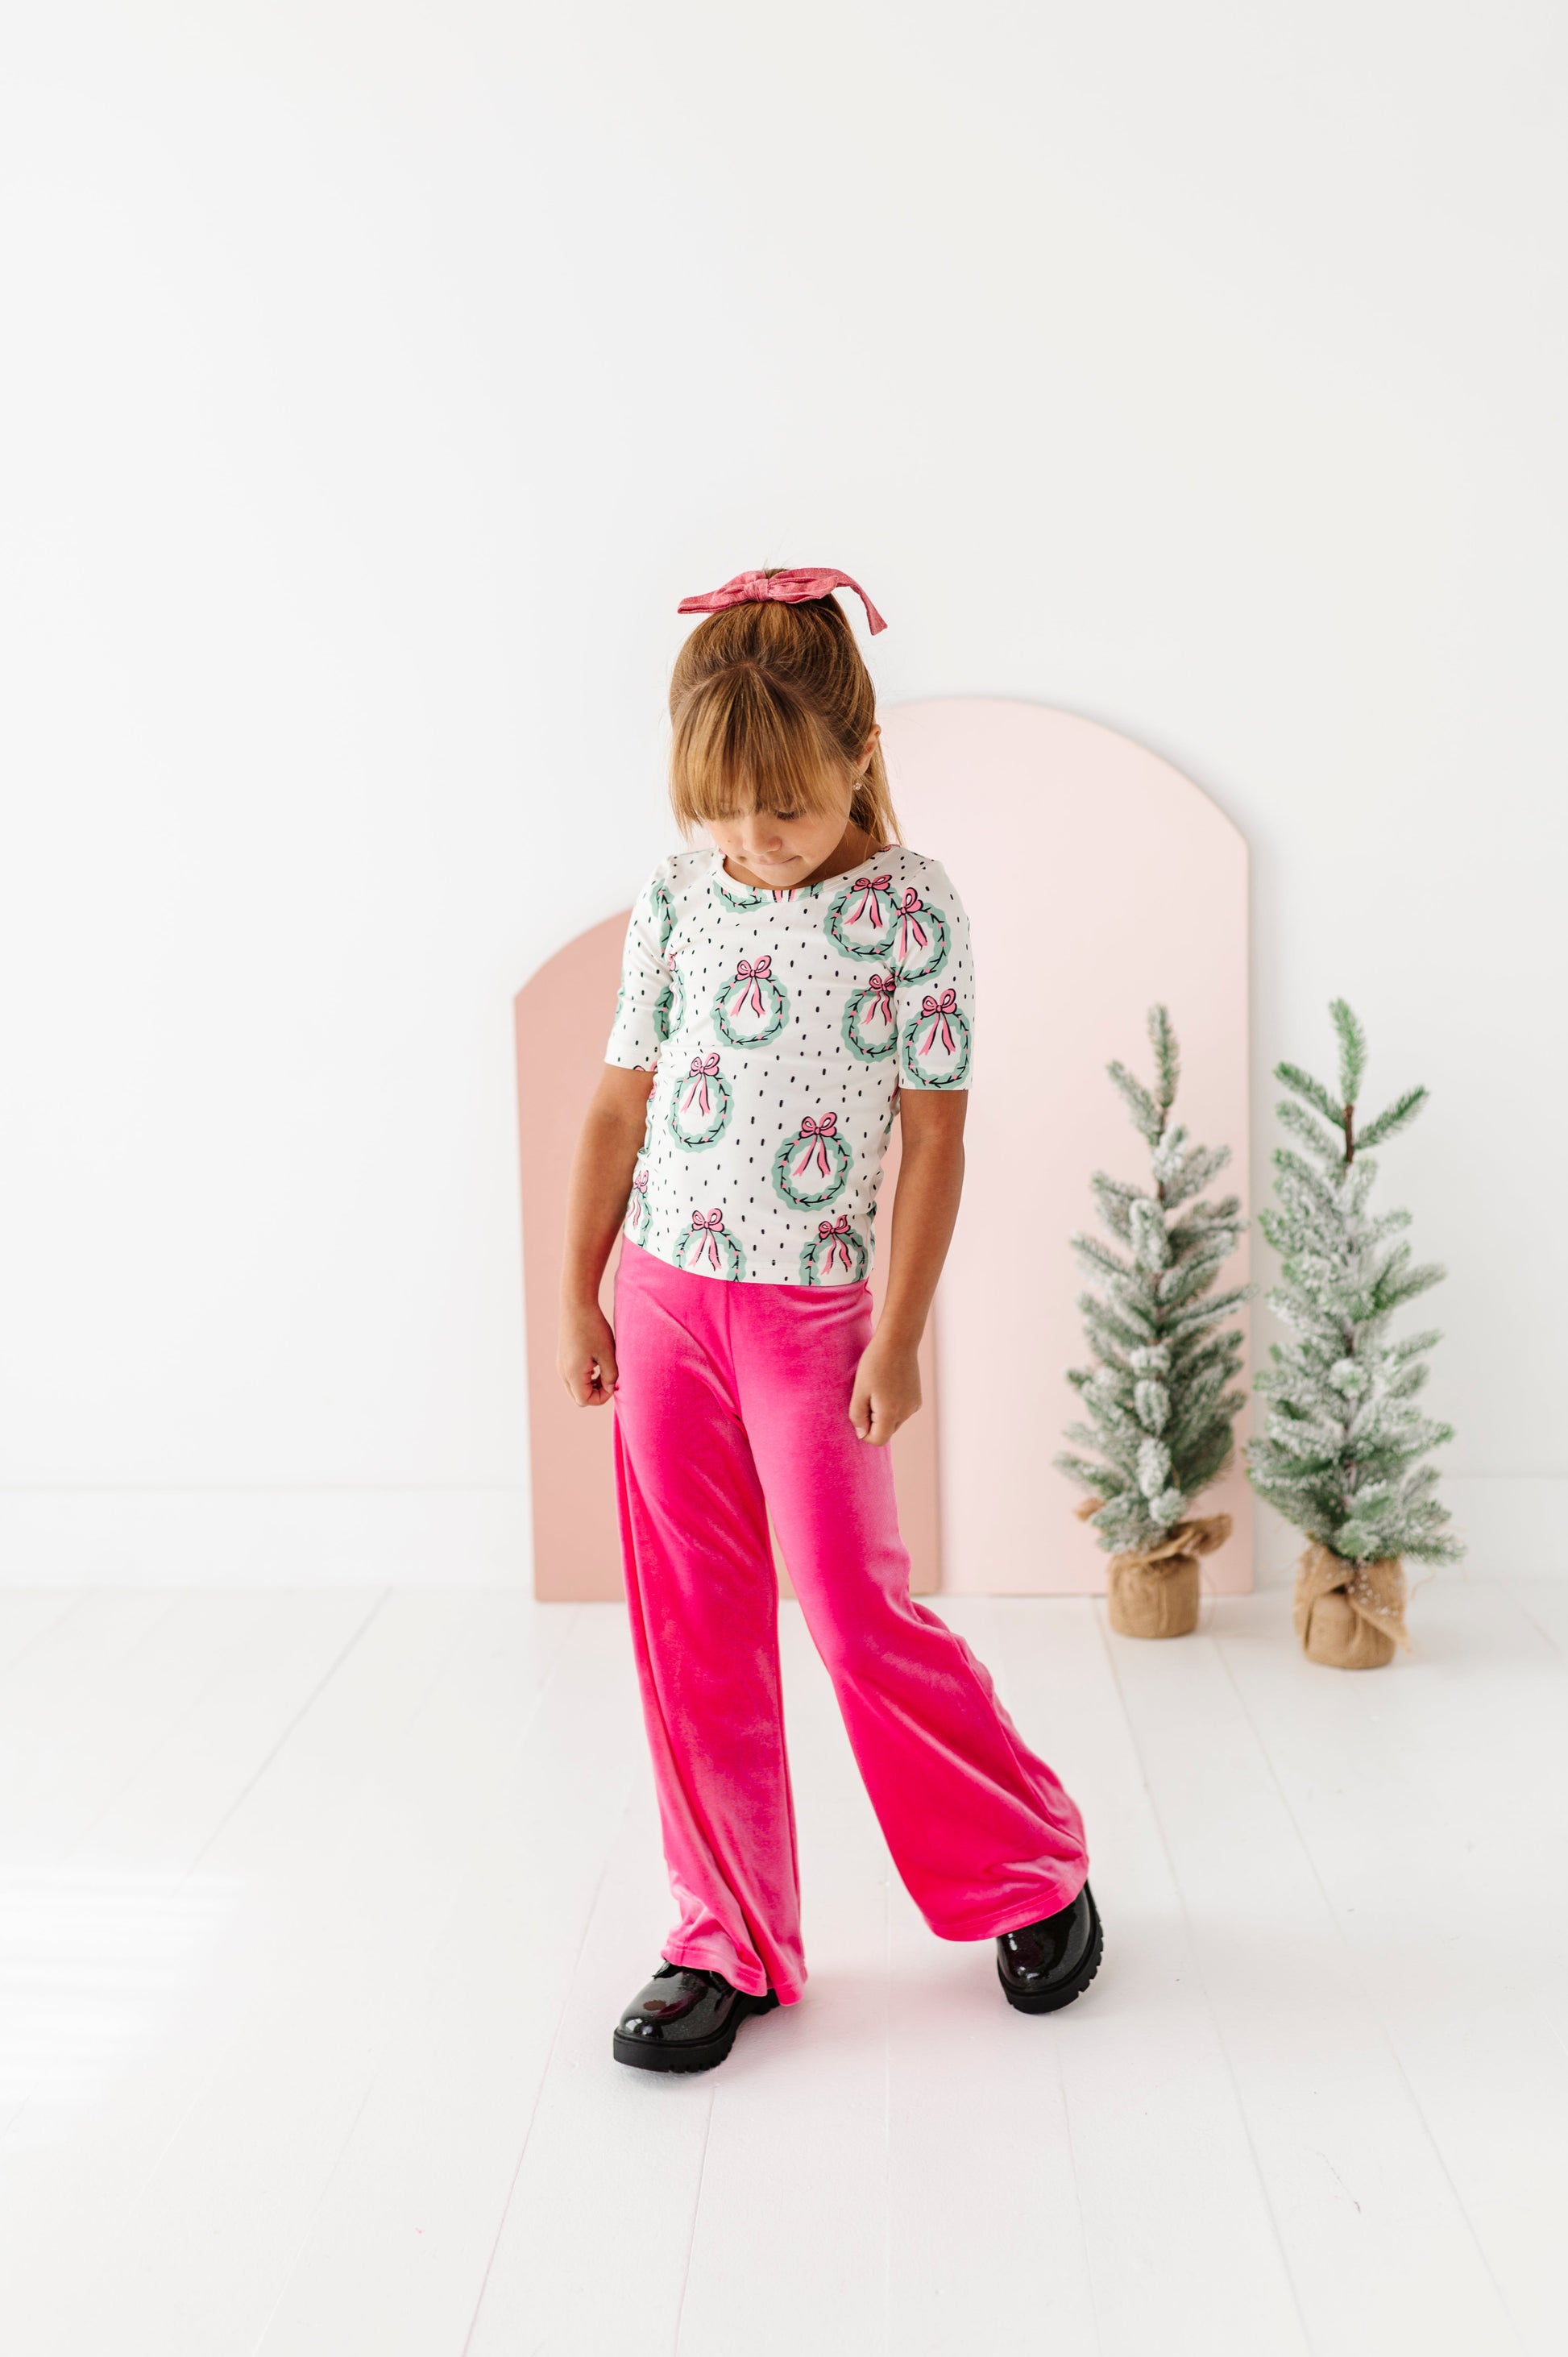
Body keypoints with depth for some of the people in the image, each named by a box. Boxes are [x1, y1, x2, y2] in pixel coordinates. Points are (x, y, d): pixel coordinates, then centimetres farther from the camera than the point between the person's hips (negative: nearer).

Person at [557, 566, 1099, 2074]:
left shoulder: (911, 908, -7)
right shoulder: (675, 903, 3)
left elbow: (934, 1136, -7)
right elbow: (620, 1105, 8)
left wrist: (899, 1336, -9)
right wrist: (579, 1298, 8)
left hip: (812, 1311, -4)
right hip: (662, 1297, 4)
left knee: (863, 1620, -1)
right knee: (691, 1631, 8)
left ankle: (1036, 1872, 24)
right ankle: (727, 1942, 22)